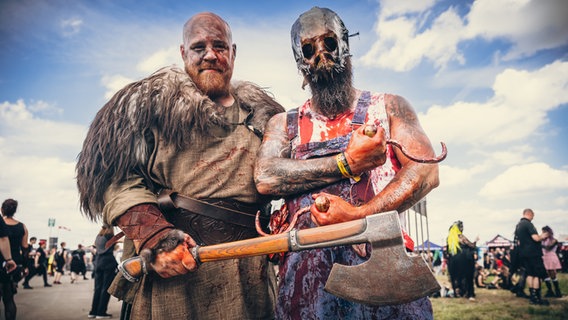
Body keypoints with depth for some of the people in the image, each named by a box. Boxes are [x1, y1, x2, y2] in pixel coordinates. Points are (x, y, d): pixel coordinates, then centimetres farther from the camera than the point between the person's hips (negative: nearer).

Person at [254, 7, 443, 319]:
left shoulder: (388, 106, 15)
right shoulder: (285, 123, 16)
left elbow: (426, 171, 0)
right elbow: (265, 178, -3)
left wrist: (358, 215, -12)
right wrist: (347, 163, -9)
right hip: (306, 256, 1)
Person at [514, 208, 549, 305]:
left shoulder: (518, 225, 14)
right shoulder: (528, 224, -14)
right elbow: (536, 238, -22)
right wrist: (543, 236, 0)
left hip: (523, 253, 8)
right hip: (533, 253, -8)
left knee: (530, 274, 13)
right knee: (537, 275, -1)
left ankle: (532, 297, 15)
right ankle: (537, 298, 0)